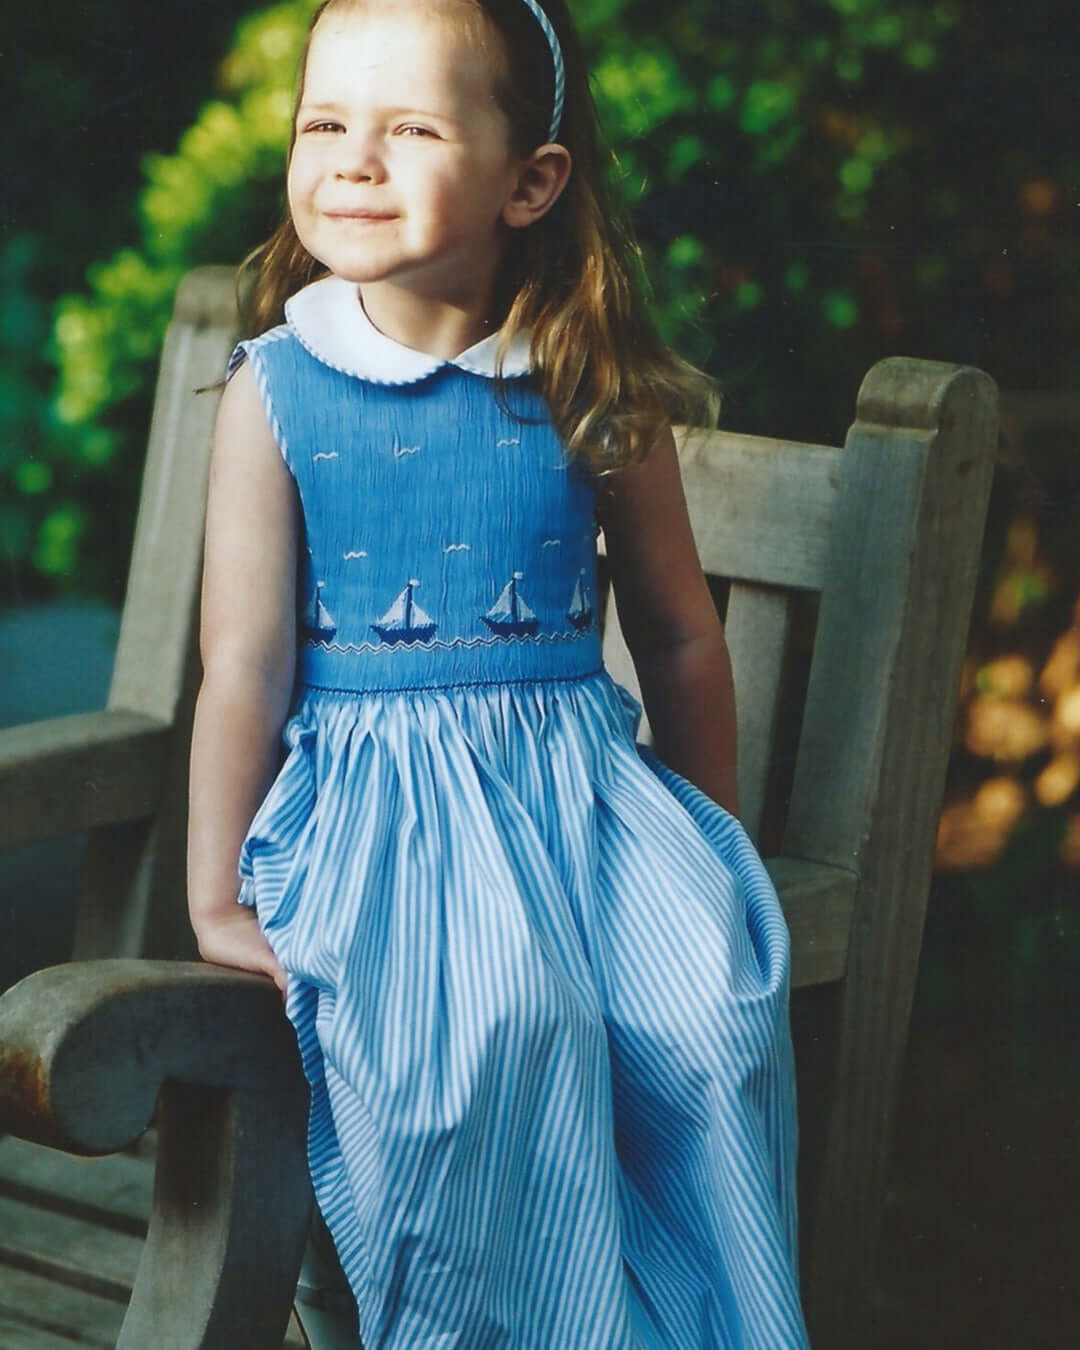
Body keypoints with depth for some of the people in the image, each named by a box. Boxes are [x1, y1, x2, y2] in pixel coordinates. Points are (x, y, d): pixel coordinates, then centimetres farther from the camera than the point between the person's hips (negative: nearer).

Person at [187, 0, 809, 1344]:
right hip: (369, 793, -2)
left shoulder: (597, 395, 3)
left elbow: (680, 634, 14)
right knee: (498, 1014, -31)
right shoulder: (277, 391, -2)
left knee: (714, 994, -23)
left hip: (578, 773, 3)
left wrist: (706, 843, 18)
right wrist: (218, 901, -2)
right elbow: (247, 661, -2)